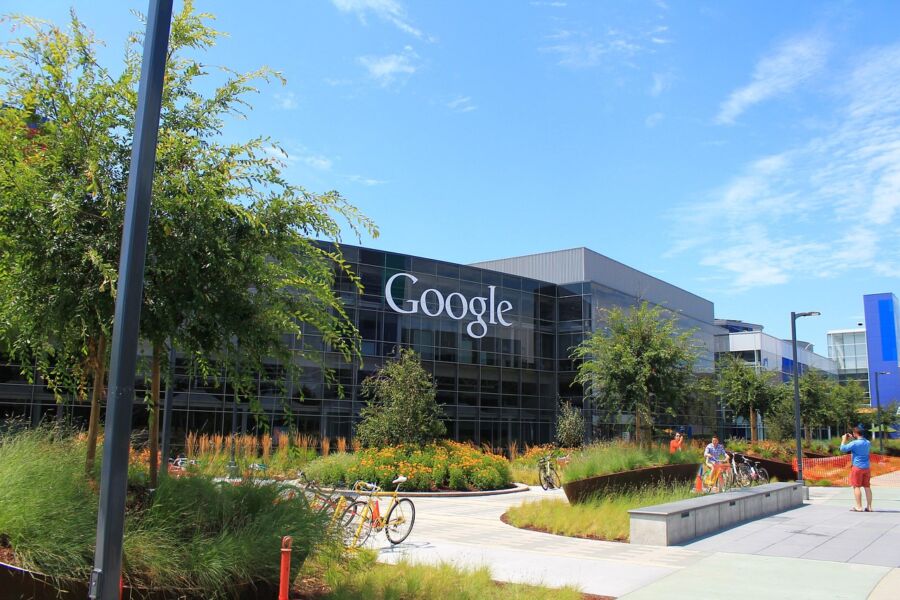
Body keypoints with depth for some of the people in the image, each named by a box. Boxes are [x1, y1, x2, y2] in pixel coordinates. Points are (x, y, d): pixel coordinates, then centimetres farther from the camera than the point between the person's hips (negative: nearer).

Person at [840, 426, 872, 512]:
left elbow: (843, 449, -13)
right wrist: (853, 438, 26)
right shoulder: (867, 443, 6)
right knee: (867, 487, 10)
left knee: (856, 486, -1)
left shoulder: (854, 443, -16)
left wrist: (844, 439, 1)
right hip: (866, 467, 7)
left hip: (857, 467, -7)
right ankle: (869, 507, 12)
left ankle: (859, 507, -2)